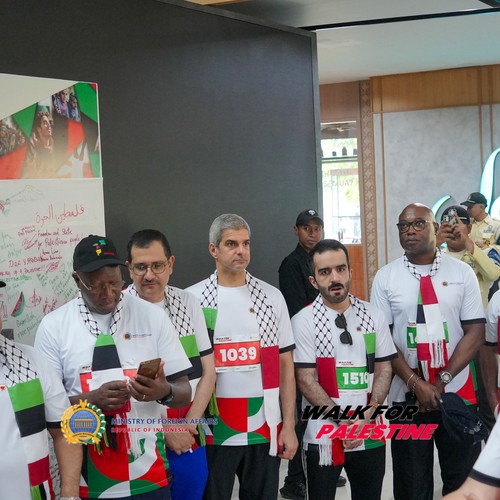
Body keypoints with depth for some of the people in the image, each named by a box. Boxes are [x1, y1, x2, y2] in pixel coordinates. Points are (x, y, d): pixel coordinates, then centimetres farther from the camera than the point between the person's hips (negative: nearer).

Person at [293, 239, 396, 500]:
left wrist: (367, 415, -10)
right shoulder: (303, 322, -5)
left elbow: (384, 369, 5)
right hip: (323, 438, -3)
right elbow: (305, 380, -9)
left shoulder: (373, 316, 6)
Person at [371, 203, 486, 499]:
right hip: (407, 396, 0)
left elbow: (475, 333, -2)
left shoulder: (462, 272, 1)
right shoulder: (386, 278, 1)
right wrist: (415, 383, -12)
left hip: (457, 392, 0)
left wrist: (442, 380, -11)